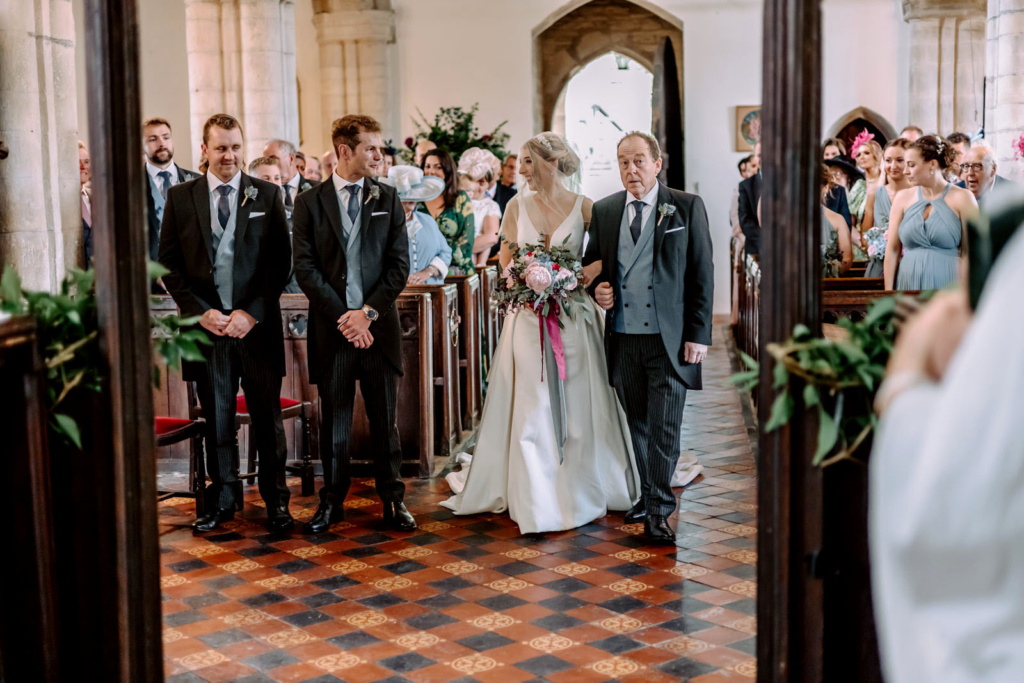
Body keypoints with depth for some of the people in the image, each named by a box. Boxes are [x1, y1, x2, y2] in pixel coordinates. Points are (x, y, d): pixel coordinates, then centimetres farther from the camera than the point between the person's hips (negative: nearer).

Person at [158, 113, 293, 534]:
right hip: (206, 325, 1)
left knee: (268, 418, 4)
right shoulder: (180, 197, 7)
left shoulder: (267, 195, 4)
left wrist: (252, 312, -9)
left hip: (257, 325, -1)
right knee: (216, 419, 8)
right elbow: (168, 263, 5)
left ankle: (276, 499, 15)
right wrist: (199, 312, -6)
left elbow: (281, 261, 0)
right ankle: (223, 498, 22)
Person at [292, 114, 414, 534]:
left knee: (386, 418, 7)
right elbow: (305, 268, -3)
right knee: (334, 419, 7)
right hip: (331, 327, -1)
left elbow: (399, 265, 2)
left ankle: (393, 499, 18)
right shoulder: (309, 202, 2)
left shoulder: (387, 199, 7)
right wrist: (342, 317, -11)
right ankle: (332, 501, 19)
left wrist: (368, 311, -9)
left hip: (378, 326, 1)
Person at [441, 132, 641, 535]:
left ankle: (581, 493, 20)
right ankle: (535, 500, 9)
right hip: (529, 316, 1)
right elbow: (505, 259, 10)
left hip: (574, 318, -1)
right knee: (531, 407, 1)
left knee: (576, 404, 5)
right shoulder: (518, 206, 5)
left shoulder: (584, 207, -1)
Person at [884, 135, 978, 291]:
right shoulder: (903, 198, 9)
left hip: (947, 285, -3)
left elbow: (970, 253, -2)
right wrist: (888, 291, 4)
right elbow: (892, 250, 8)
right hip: (909, 283, 3)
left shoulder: (962, 199, -1)